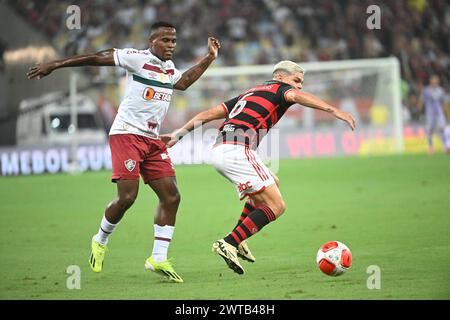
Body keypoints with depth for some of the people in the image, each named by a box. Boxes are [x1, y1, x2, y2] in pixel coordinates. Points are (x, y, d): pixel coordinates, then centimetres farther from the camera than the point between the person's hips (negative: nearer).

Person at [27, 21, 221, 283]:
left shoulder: (169, 67, 15)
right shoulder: (138, 58, -8)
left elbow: (183, 82, 39)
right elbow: (97, 58, -7)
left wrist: (209, 58, 34)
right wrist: (54, 65, -9)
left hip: (153, 140, 8)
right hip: (127, 134, -8)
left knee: (171, 196, -3)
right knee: (127, 196, -14)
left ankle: (159, 259, 2)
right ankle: (101, 241, 14)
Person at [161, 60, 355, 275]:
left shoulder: (249, 94, 31)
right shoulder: (280, 88, 9)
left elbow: (209, 113, 28)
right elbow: (295, 96, -15)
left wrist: (178, 134, 31)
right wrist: (333, 110, -26)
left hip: (219, 151, 9)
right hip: (237, 151, -9)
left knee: (272, 184, 29)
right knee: (276, 206, -7)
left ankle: (238, 239, 20)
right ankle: (228, 244, -15)